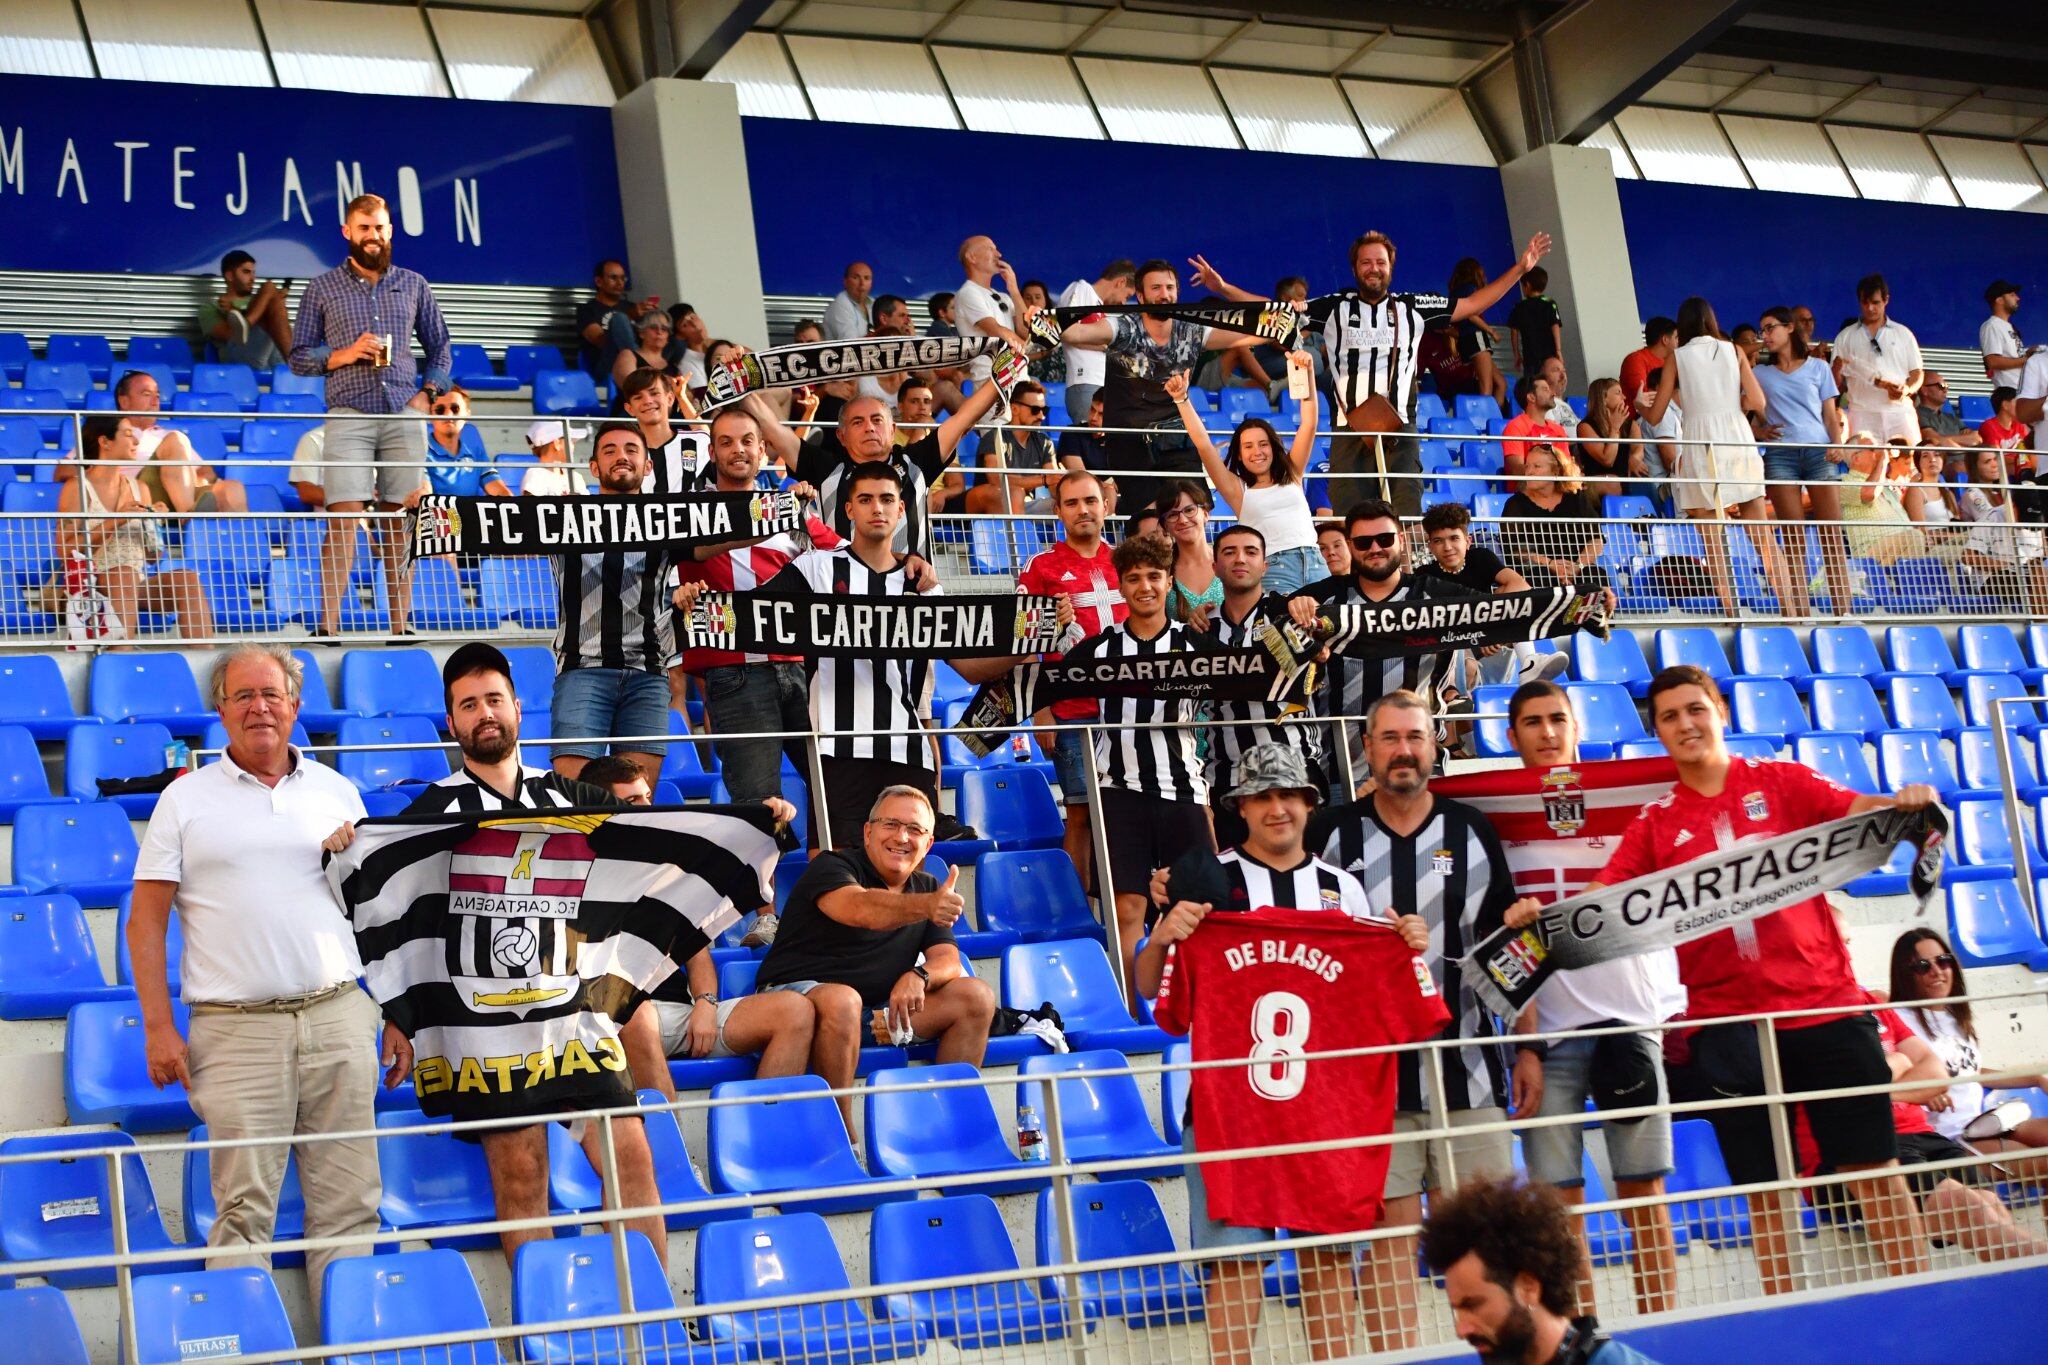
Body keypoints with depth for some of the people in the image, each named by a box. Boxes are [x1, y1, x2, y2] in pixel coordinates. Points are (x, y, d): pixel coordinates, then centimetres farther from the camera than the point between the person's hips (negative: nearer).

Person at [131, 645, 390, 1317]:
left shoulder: (337, 792, 13)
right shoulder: (187, 799, 7)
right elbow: (147, 919, 5)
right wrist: (158, 1027, -5)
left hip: (339, 1017, 2)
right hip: (235, 1029, -2)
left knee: (348, 1203, 2)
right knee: (244, 1207, -5)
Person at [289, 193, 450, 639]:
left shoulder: (414, 285, 15)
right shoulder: (321, 288, 10)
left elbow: (440, 349, 21)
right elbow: (299, 356, 9)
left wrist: (427, 393, 4)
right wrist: (342, 356, -8)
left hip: (404, 415, 2)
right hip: (349, 414, -2)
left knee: (400, 520, 1)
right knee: (344, 519, -11)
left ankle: (401, 624, 4)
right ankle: (329, 624, -13)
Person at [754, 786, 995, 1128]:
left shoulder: (928, 888, 14)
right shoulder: (832, 867, -8)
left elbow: (948, 960, 3)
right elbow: (861, 909, -31)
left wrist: (920, 976, -21)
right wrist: (926, 906, -50)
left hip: (881, 1011, 6)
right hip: (796, 994, -6)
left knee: (976, 996, -9)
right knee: (841, 999, -39)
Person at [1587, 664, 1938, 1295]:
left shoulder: (1781, 782, 5)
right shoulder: (1655, 824, 7)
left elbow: (1864, 814, -8)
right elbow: (1597, 901, 1)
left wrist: (1906, 805, -30)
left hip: (1824, 1006, -1)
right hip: (1725, 1024, 1)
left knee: (1876, 1166, 3)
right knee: (1764, 1187, 5)